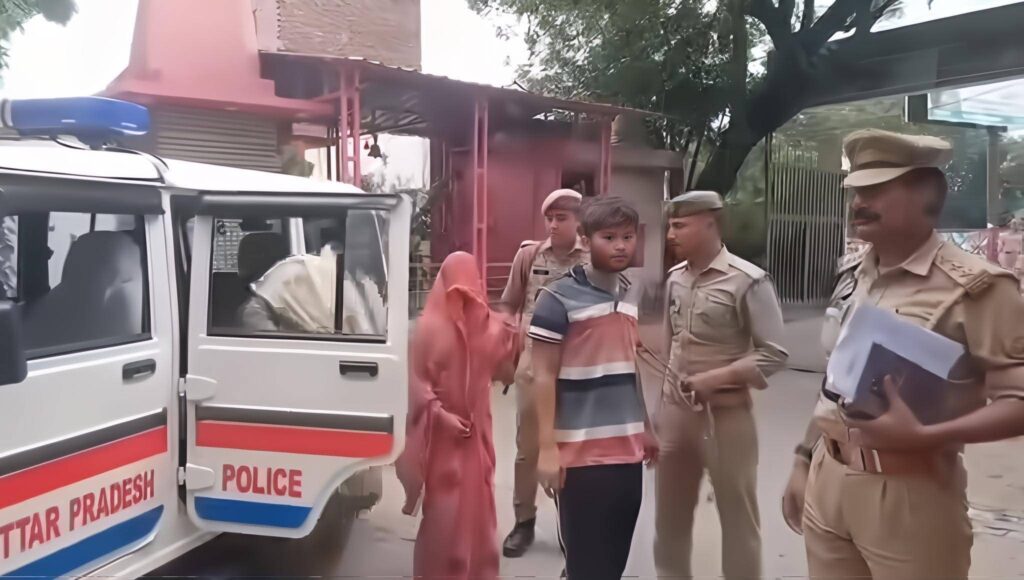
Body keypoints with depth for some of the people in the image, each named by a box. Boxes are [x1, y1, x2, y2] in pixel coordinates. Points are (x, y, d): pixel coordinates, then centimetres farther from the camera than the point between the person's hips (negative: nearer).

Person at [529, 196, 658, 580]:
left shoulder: (629, 295, 10)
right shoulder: (558, 298, -10)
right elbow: (544, 376, -10)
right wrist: (547, 448, -14)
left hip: (628, 447, 6)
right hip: (581, 452, -6)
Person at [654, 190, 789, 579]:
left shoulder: (748, 281, -13)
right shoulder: (675, 278, 4)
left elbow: (774, 355, -13)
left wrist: (715, 378, -21)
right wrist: (662, 403, 10)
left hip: (725, 412, -5)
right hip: (675, 409, 6)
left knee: (737, 514, 9)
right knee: (670, 511, 17)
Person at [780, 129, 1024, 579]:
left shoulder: (974, 287, -13)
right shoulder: (851, 275, 7)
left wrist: (923, 437, -25)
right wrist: (804, 459, 14)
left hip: (909, 493, -6)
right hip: (826, 481, 6)